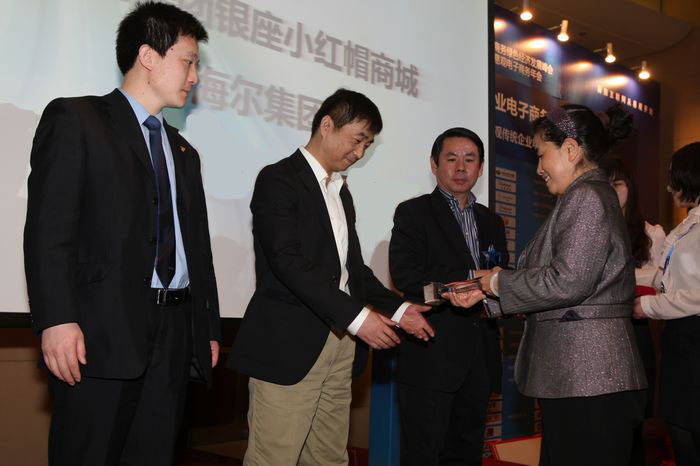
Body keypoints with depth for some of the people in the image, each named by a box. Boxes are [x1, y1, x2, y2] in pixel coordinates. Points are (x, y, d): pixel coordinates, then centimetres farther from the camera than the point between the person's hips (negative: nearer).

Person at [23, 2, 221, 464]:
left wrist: (209, 328, 16)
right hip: (103, 331, -6)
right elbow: (48, 228, -9)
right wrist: (58, 320, -18)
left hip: (175, 335, 6)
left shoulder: (184, 152, 22)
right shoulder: (75, 119, 2)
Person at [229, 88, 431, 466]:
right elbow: (288, 261, -17)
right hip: (290, 346, -8)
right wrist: (356, 316, -21)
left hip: (340, 344, 8)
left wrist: (398, 308, 6)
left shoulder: (341, 192, 21)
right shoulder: (278, 179, -5)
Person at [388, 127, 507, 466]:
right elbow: (406, 275, -14)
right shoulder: (413, 213, 0)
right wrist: (471, 279, -15)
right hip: (431, 357, -5)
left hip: (480, 359, 6)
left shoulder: (491, 222, 19)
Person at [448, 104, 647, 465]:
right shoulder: (587, 198, 19)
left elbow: (568, 282, -21)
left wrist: (500, 283, -7)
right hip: (574, 374, 10)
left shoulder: (588, 197, -11)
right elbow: (559, 278, 18)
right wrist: (485, 293, 12)